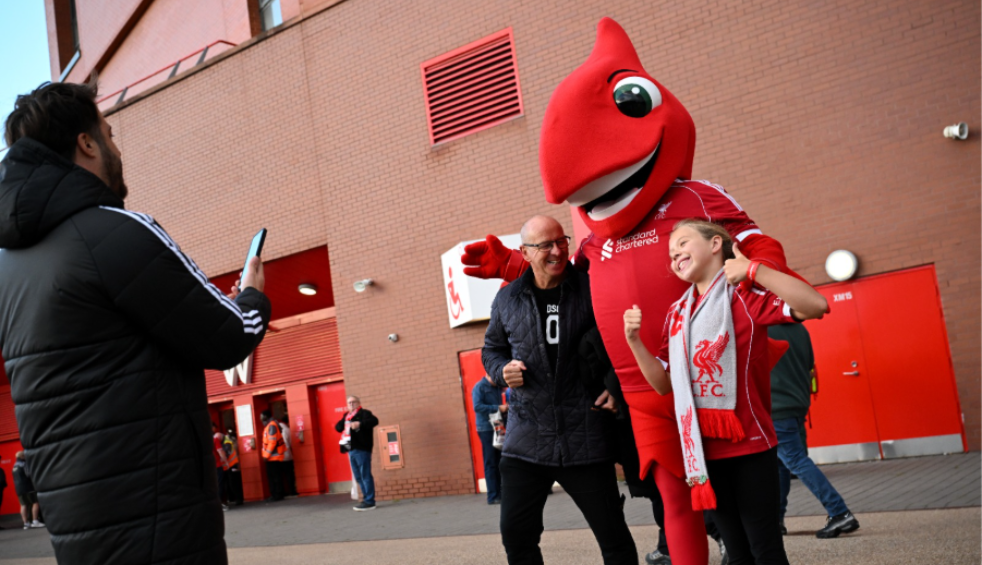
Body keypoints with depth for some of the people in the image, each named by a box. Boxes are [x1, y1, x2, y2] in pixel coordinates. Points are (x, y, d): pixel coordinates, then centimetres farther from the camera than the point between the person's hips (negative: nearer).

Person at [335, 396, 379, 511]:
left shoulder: (364, 413, -4)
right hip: (351, 450, 9)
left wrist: (360, 424, -32)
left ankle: (369, 501, -7)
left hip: (361, 449, -9)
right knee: (358, 477, 12)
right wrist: (343, 421, 2)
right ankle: (366, 498, 19)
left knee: (365, 475, -8)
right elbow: (338, 427, 22)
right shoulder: (346, 415, 21)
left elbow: (374, 421, -20)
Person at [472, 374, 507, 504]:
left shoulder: (497, 387, 15)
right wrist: (498, 408, -20)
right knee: (491, 463, -4)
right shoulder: (479, 387, -8)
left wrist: (504, 408, 3)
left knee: (499, 462, 6)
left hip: (498, 428, 7)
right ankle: (493, 496, -1)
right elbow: (477, 406, -19)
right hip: (486, 429, -7)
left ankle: (500, 493, 11)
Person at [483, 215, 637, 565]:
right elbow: (492, 349, 20)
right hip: (526, 438, 3)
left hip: (585, 439, -2)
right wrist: (503, 371, -1)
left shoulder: (593, 290, -4)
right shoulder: (507, 299, 6)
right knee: (516, 535, 4)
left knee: (613, 535, 6)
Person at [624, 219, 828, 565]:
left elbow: (816, 305, -23)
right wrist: (634, 341, -5)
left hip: (751, 446, -5)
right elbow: (663, 384, 9)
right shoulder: (677, 314, 10)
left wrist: (753, 270, -25)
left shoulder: (746, 296, -7)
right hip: (703, 450, 5)